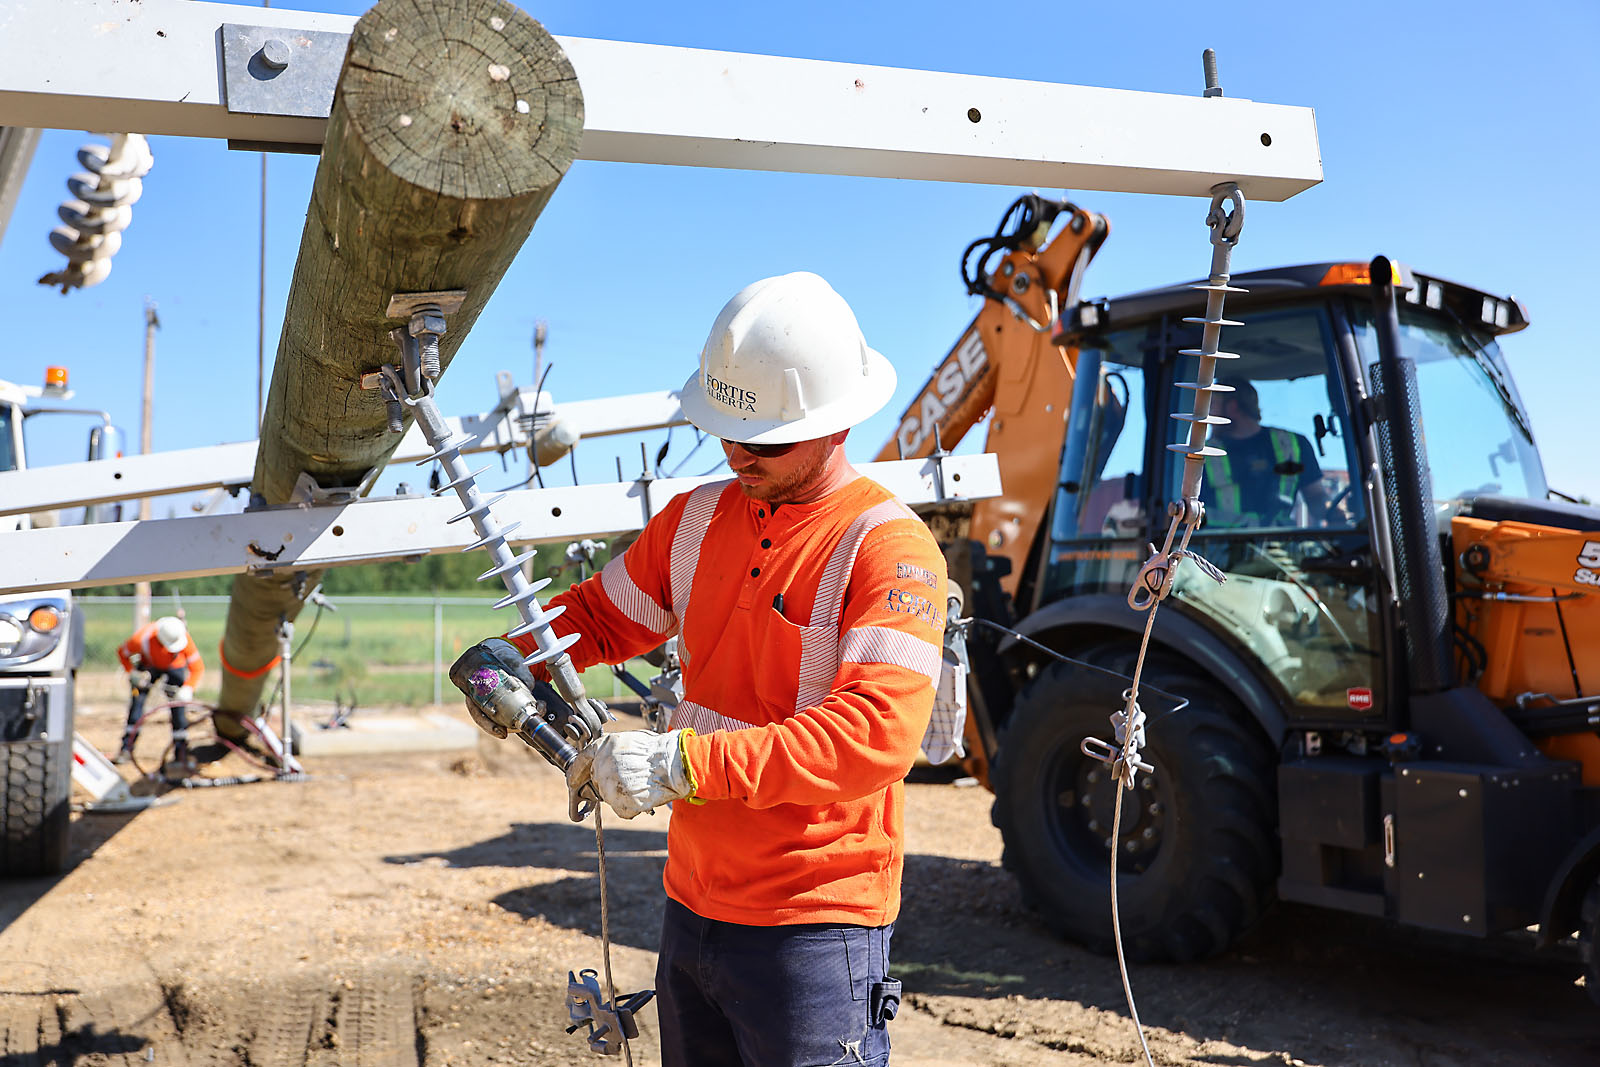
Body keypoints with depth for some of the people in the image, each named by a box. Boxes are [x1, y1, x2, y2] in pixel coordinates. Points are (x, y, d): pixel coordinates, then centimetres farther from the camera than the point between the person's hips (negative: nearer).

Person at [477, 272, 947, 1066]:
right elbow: (603, 613, 20)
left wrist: (686, 763, -29)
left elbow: (878, 730, -26)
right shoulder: (700, 518, 7)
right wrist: (511, 658, -2)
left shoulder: (888, 548, -15)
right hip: (692, 907, 7)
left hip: (813, 928, -6)